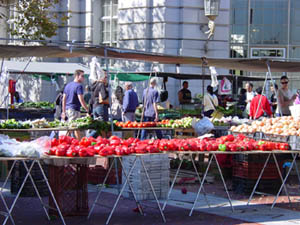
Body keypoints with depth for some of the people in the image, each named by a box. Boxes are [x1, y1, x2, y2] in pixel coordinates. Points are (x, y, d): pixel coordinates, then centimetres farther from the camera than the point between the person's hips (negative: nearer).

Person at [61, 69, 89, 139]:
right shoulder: (79, 86, -11)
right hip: (74, 109, -9)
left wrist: (64, 111, 20)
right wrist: (88, 110, -15)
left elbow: (64, 99, 17)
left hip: (67, 109, 9)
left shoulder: (68, 85, 15)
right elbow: (81, 100, -18)